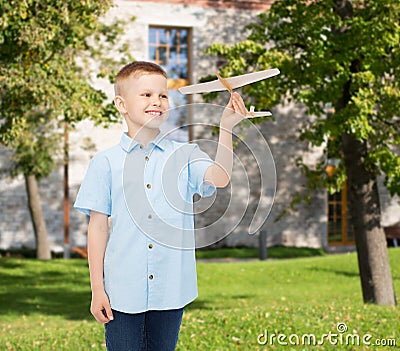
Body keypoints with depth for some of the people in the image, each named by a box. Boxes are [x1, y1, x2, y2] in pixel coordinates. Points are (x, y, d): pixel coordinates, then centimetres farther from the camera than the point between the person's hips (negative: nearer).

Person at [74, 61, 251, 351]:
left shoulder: (184, 156, 3)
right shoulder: (106, 162, -1)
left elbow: (220, 177, -15)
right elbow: (98, 226, 0)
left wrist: (226, 127, -25)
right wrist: (97, 289, -1)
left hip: (171, 290, 2)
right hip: (122, 292, -1)